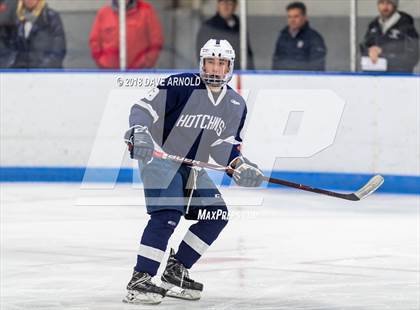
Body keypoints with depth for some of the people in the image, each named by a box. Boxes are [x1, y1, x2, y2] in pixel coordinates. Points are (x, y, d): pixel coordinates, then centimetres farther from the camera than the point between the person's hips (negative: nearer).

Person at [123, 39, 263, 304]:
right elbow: (143, 108, -17)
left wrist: (240, 166, -7)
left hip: (192, 168, 8)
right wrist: (139, 134, -36)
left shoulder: (236, 106, 4)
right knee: (167, 214, -26)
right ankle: (140, 280, -26)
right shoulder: (181, 86, -17)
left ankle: (175, 271, 12)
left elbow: (225, 145, 11)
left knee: (216, 215, 2)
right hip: (159, 158, -8)